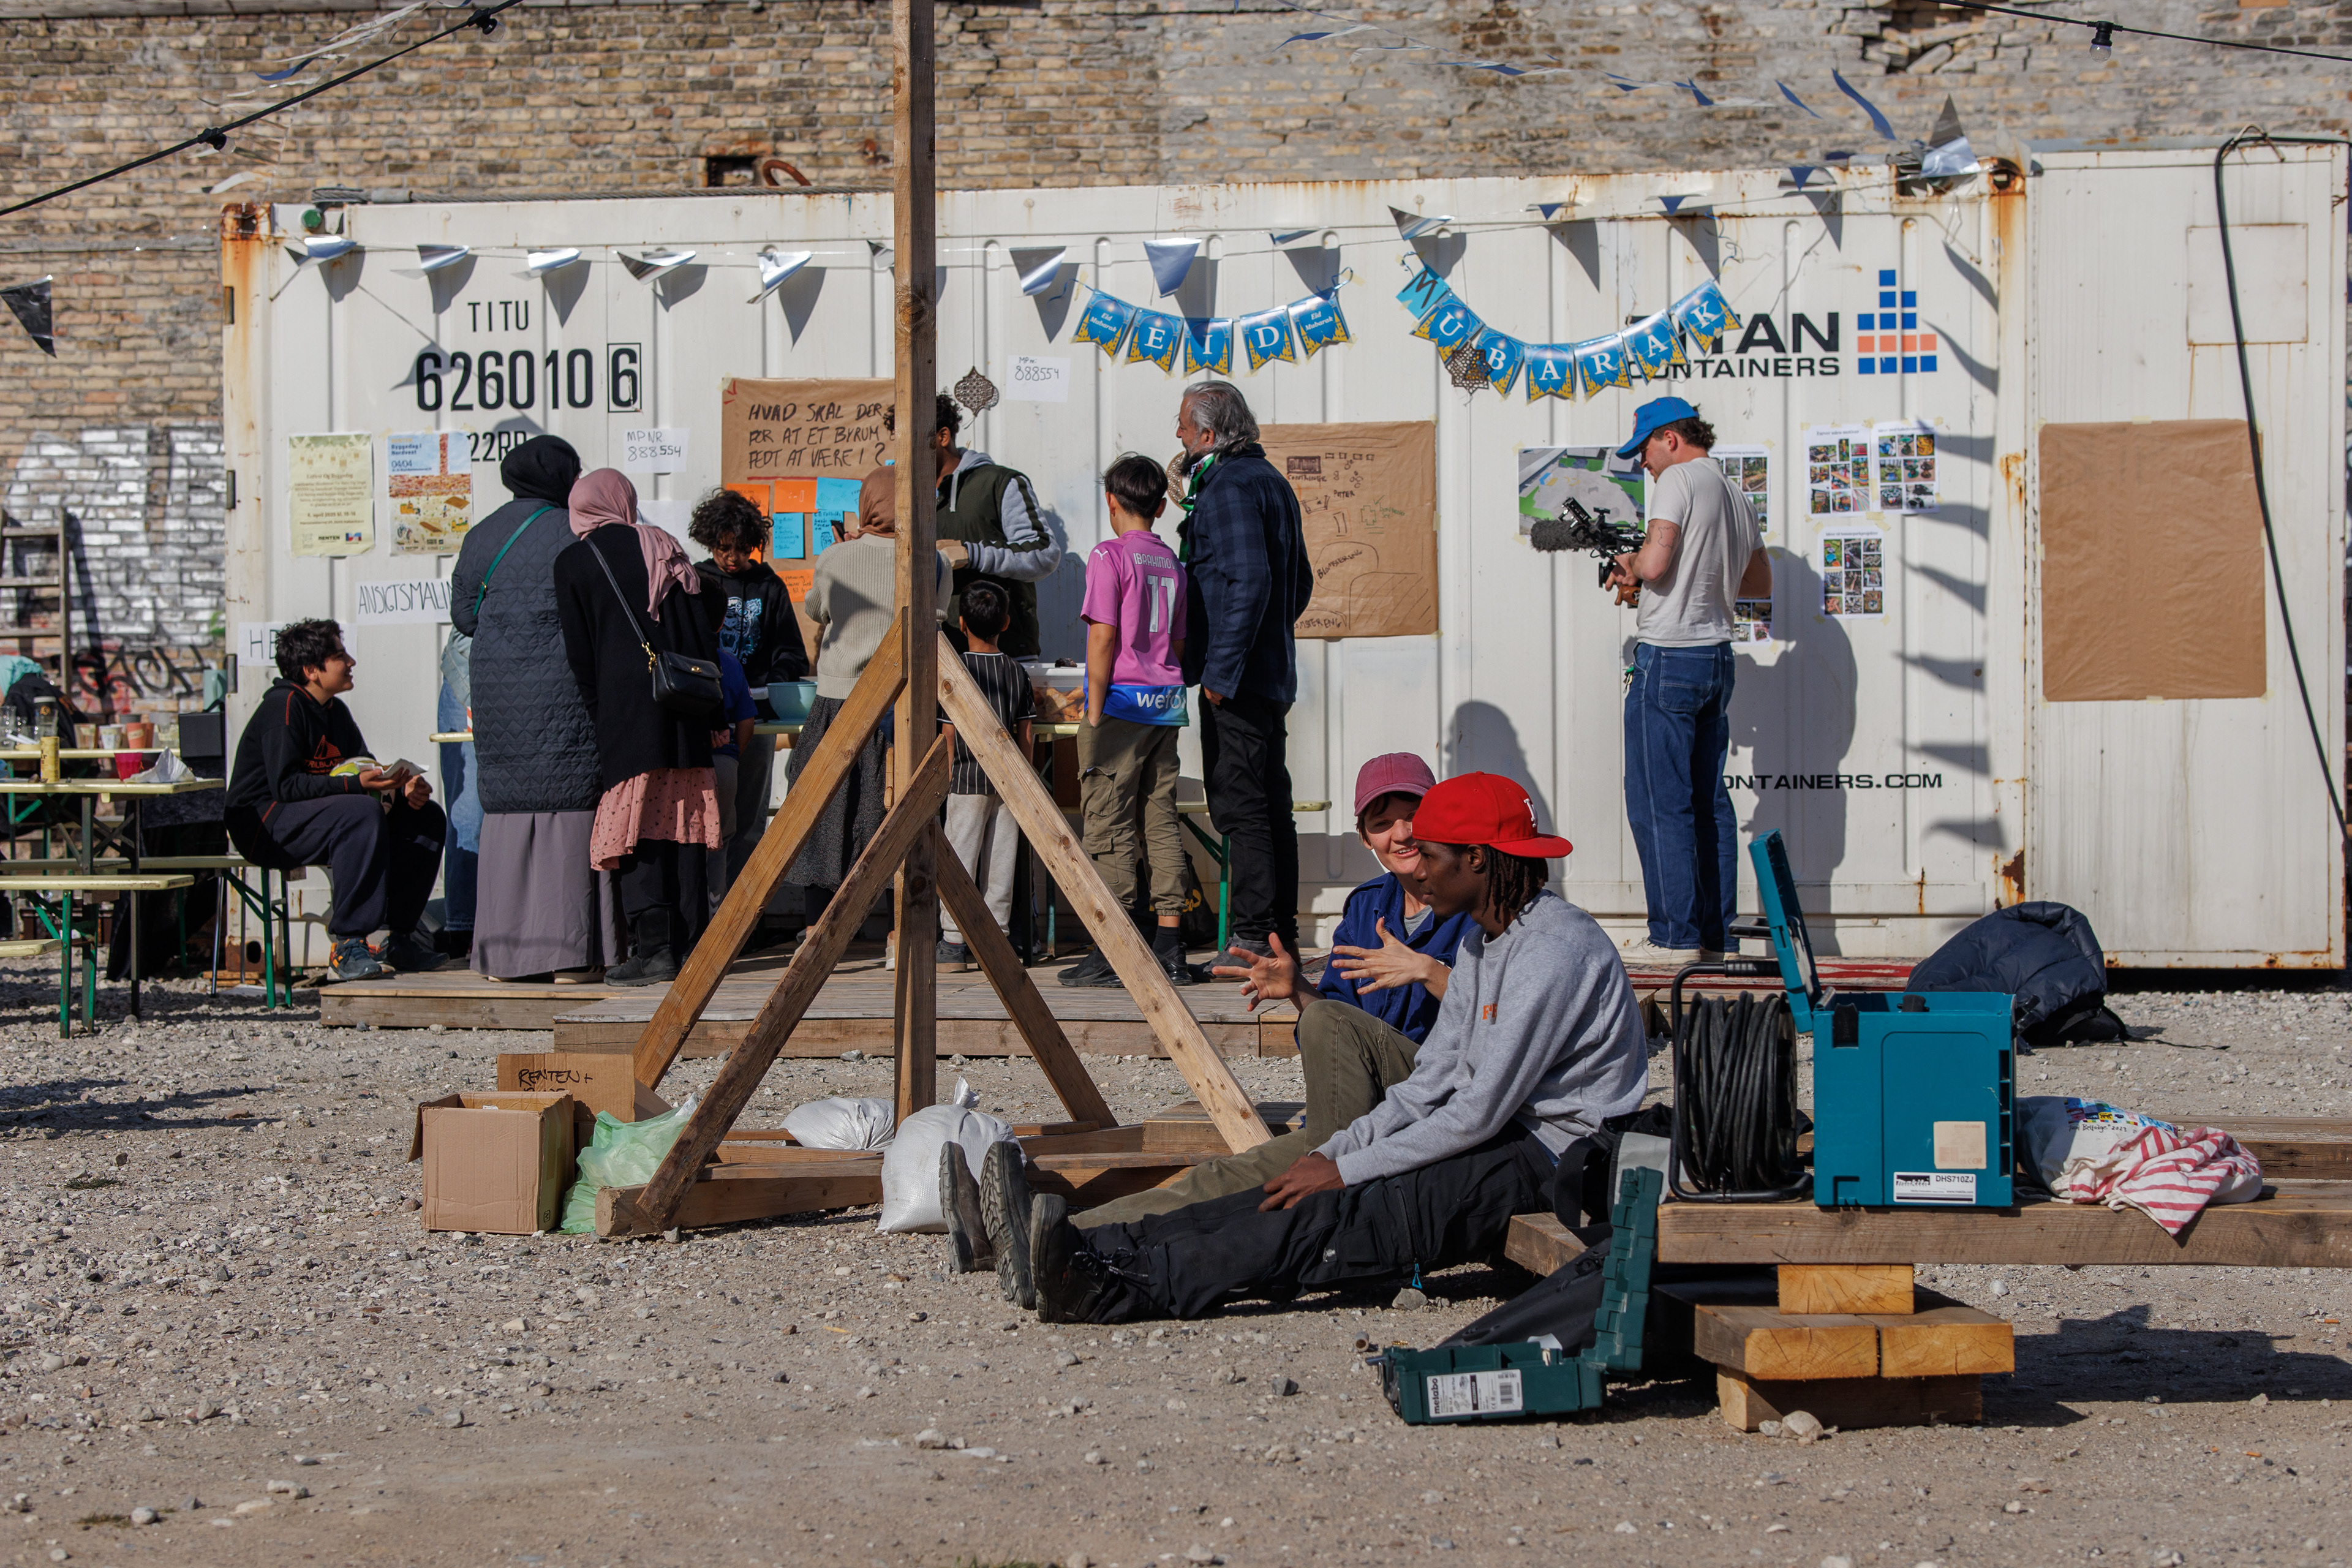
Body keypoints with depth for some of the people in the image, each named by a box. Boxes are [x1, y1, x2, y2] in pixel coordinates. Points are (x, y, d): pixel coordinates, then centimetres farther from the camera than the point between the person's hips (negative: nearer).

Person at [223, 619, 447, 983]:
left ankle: (398, 936, 1)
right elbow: (285, 786, -25)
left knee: (427, 818, 0)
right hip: (265, 823, -9)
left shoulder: (335, 711, 13)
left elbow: (368, 772, 13)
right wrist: (355, 784, -34)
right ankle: (347, 947, -35)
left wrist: (404, 788, -10)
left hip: (315, 818, 9)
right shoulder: (283, 706, -15)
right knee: (363, 814, -36)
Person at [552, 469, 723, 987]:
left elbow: (578, 653, -1)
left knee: (635, 828, -5)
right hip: (682, 709, 4)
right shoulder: (664, 550, 14)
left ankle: (652, 947, -13)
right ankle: (689, 942, 8)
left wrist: (596, 713, 10)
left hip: (625, 707, -4)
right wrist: (711, 712, 16)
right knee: (680, 824, 7)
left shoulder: (573, 562, 2)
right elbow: (704, 638, 12)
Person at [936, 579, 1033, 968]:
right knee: (1001, 859, 7)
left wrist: (947, 772, 2)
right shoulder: (1017, 670, 4)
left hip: (969, 779, -4)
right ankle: (996, 937, 10)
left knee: (960, 857, 0)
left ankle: (954, 941, 0)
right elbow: (1026, 732, 6)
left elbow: (950, 730, -8)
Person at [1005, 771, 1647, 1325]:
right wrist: (1337, 1149, 0)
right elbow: (1432, 1085, 14)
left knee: (1347, 1213, -24)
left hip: (1555, 1158, -9)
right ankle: (1097, 1251, -17)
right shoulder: (1482, 942, 15)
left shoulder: (1554, 949, -18)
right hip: (1499, 1135, 9)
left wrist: (1349, 1169, -16)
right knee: (1311, 1195, -8)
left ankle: (1114, 1290, -33)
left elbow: (1482, 1112, -20)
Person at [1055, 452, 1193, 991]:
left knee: (1109, 826, -4)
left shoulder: (1110, 556, -8)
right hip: (1166, 703, 7)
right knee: (1161, 822, 9)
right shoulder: (1172, 563, 13)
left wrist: (1095, 713, -10)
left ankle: (1111, 952, -5)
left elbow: (1103, 636, -12)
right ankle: (1170, 948, 8)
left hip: (1122, 701, -7)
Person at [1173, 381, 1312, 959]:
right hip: (1273, 672, 10)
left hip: (1235, 677, -10)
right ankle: (1281, 930, 16)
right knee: (1271, 802, 12)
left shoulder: (1229, 488, -14)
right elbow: (1301, 580, 23)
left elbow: (1249, 583, -23)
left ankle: (1253, 935, -10)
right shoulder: (1271, 481, 17)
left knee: (1239, 804, -9)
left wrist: (1221, 668, -22)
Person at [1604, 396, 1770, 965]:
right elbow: (1760, 582, 25)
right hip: (1717, 656, 9)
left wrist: (1628, 567, -1)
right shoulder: (1734, 494, 15)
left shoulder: (1679, 480, -10)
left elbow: (1655, 562, -22)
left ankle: (1675, 936, -5)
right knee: (1710, 801, 12)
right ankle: (1718, 934, 14)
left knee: (1658, 802, -4)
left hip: (1669, 658, -9)